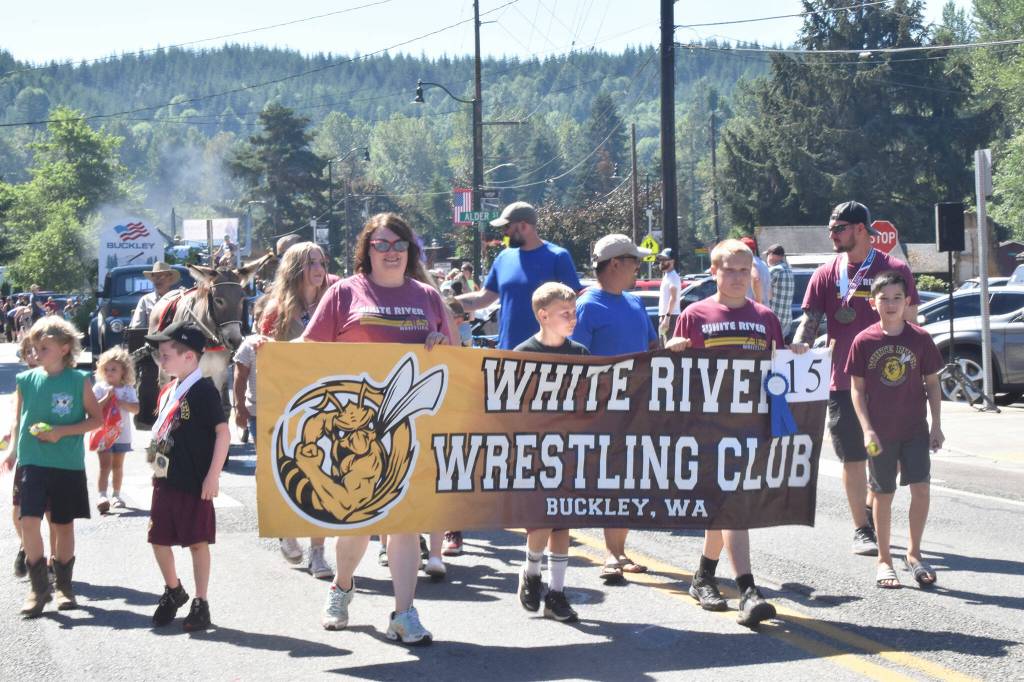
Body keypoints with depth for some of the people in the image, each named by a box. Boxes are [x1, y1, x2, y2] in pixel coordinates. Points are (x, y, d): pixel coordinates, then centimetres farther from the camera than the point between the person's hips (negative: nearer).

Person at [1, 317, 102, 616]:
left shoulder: (79, 380, -3)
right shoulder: (26, 380, 3)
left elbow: (96, 419, -1)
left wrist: (62, 431, -12)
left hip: (69, 464, -1)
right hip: (32, 462, 1)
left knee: (64, 525, 9)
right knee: (29, 521, -11)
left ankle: (64, 585, 24)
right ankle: (39, 586, 1)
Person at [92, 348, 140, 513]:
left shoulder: (128, 389, 2)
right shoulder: (99, 387, -3)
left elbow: (135, 408, -8)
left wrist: (119, 402, -18)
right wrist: (107, 397, -20)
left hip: (122, 433, 3)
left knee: (118, 465, 14)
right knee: (105, 464, -10)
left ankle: (116, 495, 24)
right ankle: (102, 496, -16)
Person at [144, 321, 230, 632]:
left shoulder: (203, 391, -13)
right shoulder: (168, 392, 10)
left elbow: (223, 433, -16)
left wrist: (213, 476, -17)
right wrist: (156, 466, 16)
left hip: (195, 483, -8)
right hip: (165, 480, 8)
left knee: (197, 542, 1)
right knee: (159, 540, 12)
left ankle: (201, 605, 10)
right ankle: (173, 591, 33)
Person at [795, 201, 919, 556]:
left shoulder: (895, 269, -1)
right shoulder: (827, 274, 5)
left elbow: (909, 322, 0)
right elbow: (810, 320, 2)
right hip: (843, 381, 1)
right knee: (853, 457, 4)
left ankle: (871, 509, 30)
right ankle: (862, 529, 13)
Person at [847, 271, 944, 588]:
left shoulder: (920, 338, -1)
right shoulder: (864, 341, -5)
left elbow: (932, 384, 5)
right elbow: (857, 388, -1)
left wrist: (936, 425, 2)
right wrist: (867, 429, -9)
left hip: (915, 429, 1)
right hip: (880, 432, -1)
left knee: (921, 489, -5)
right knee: (883, 494, 7)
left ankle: (914, 553, 13)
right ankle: (883, 560, 19)